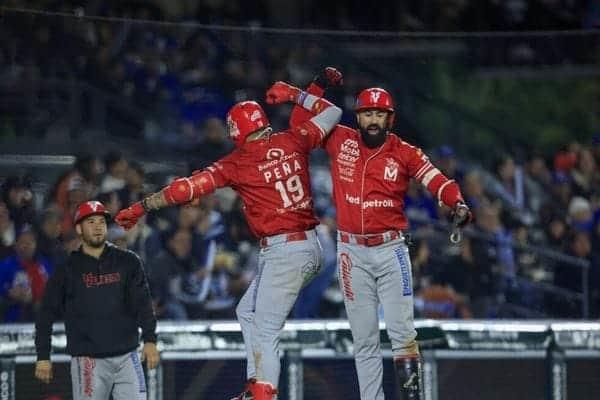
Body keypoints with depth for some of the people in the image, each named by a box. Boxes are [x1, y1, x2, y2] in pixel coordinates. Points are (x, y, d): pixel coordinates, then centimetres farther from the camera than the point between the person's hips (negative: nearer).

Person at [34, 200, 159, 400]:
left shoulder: (128, 262, 8)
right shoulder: (67, 269, 4)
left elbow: (143, 303, 2)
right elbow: (46, 314, 6)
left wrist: (150, 340, -11)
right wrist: (43, 356, 0)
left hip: (127, 358, 2)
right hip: (88, 360, -2)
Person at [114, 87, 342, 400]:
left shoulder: (238, 162, -9)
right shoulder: (293, 141, 5)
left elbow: (189, 187, -9)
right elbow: (332, 113, 19)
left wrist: (142, 207, -2)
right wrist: (295, 96, 27)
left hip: (284, 251, -8)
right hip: (311, 248, 8)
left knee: (264, 333, -8)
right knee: (247, 312, 21)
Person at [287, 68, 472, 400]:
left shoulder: (404, 153, -1)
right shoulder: (341, 141, 4)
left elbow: (436, 180, -11)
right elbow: (299, 123, 9)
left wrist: (457, 203, -30)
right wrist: (318, 86, -1)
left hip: (391, 250, -2)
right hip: (352, 252, 2)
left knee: (400, 330, -9)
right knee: (364, 339, 6)